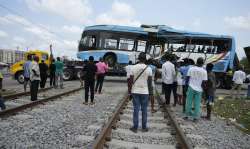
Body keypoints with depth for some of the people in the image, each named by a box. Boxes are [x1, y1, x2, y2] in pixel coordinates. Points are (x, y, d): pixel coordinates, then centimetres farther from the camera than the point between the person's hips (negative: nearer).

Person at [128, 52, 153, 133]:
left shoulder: (134, 67, -4)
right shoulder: (148, 69, -5)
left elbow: (131, 81, -3)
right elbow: (150, 82, -3)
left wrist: (129, 90, 7)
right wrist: (151, 93, 7)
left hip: (135, 91, 1)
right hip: (145, 92, 0)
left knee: (136, 109, 6)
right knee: (144, 110, 9)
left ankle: (135, 127, 12)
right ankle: (144, 127, 17)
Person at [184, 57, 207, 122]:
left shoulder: (191, 69, -4)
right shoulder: (204, 71, -5)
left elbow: (187, 78, -2)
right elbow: (204, 82, -7)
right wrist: (201, 86, 9)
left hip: (191, 88, 0)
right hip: (199, 89, 0)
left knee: (189, 102, 10)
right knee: (197, 104, 8)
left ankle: (187, 115, 18)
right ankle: (195, 117, 12)